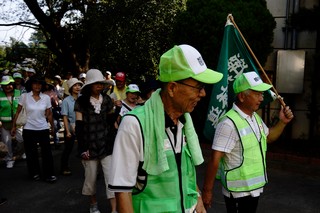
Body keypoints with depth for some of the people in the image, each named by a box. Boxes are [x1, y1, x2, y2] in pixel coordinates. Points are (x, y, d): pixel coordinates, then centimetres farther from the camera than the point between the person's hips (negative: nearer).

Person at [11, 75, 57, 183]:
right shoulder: (24, 96, -5)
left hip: (43, 129, 1)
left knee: (47, 152, 1)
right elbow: (18, 112, 1)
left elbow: (49, 114, 6)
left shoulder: (46, 98, -2)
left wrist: (52, 127, 11)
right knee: (31, 153, 10)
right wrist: (14, 126, 1)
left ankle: (49, 174, 12)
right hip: (29, 129, 0)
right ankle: (35, 173, 27)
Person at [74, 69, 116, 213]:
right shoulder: (81, 102, -2)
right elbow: (79, 127, -6)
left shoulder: (107, 100, 7)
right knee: (90, 178, 10)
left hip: (107, 145, 2)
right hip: (90, 147, -2)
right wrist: (82, 148, -10)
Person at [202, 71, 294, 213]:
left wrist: (282, 122, 5)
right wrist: (207, 190, -21)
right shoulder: (229, 123, -24)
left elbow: (268, 137, 21)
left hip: (254, 188, 9)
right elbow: (215, 159, -24)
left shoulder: (255, 117, 5)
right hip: (238, 192, -9)